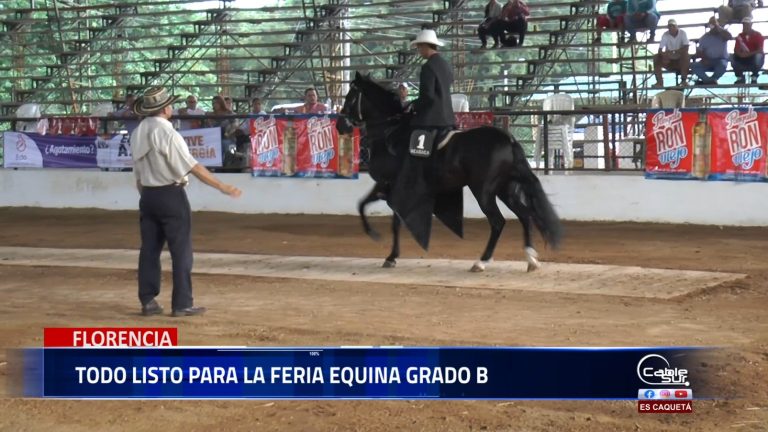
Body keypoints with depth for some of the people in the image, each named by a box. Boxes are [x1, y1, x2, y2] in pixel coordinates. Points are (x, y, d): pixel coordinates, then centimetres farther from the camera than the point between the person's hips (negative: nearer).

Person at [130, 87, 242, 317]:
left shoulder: (137, 134, 6)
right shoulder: (167, 133, -17)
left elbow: (138, 175, 11)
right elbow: (193, 167, -19)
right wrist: (223, 187, -16)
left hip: (147, 195, 7)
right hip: (170, 195, -7)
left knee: (149, 249, 11)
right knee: (181, 250, -1)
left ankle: (147, 301, 13)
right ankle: (182, 304, 0)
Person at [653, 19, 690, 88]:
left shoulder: (682, 33, -12)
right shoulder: (665, 35, -8)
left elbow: (686, 48, -24)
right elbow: (660, 50, -15)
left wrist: (673, 52, -36)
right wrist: (664, 54, -39)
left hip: (680, 60, -2)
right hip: (669, 60, 2)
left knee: (687, 56, -32)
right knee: (656, 57, -21)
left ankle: (684, 80, -27)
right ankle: (659, 81, -22)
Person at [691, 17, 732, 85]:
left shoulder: (723, 34, 2)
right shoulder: (704, 37, 9)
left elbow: (730, 37, -23)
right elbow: (699, 52, 6)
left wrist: (717, 26, -22)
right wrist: (704, 58, -16)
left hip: (721, 60, -3)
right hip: (708, 61, 3)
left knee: (722, 65, -39)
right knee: (694, 66, -23)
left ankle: (706, 80, -24)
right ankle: (712, 80, -31)